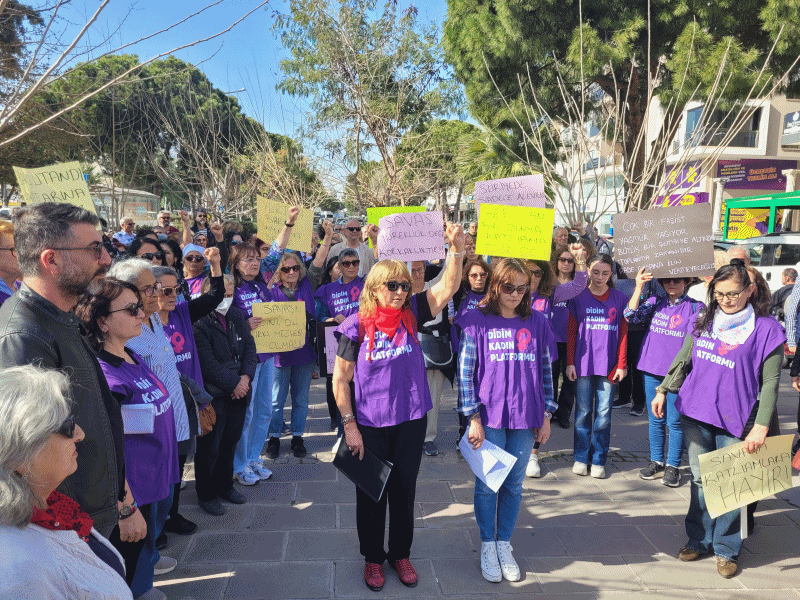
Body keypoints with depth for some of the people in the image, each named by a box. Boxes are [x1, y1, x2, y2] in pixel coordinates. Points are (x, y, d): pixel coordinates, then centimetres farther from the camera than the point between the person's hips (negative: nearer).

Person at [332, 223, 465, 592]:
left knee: (404, 491, 17)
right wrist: (350, 425, -9)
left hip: (411, 422, 3)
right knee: (371, 493, 14)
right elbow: (340, 379, -8)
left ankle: (400, 553, 38)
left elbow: (448, 287, -14)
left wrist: (457, 249, -27)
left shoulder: (411, 315, -4)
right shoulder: (357, 326, -12)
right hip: (370, 426, -2)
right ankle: (373, 557, 36)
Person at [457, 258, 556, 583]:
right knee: (487, 485, 7)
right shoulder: (477, 321, -5)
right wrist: (473, 418, -9)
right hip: (489, 418, -2)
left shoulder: (537, 322, 4)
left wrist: (546, 415, 8)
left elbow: (545, 370, 9)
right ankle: (487, 547, 28)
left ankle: (504, 544, 32)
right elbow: (465, 372, -6)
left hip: (525, 419, 3)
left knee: (514, 484, 13)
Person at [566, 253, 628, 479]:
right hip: (584, 363, 0)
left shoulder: (619, 299, 6)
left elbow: (623, 333, 7)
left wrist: (622, 364, 1)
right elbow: (571, 332, 6)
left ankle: (599, 460, 13)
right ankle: (581, 458, 16)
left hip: (608, 364, 0)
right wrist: (570, 362, 1)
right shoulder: (578, 298, 5)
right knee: (583, 412, 4)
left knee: (604, 413, 2)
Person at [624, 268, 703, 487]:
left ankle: (672, 466, 16)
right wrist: (639, 287, -12)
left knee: (674, 421, 2)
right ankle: (656, 461, 26)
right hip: (652, 370, 3)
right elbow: (631, 316, -8)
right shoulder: (655, 303, 8)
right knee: (655, 419, 12)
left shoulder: (695, 307, 1)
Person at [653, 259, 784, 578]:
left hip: (734, 421, -4)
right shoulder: (705, 321, 5)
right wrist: (663, 390, 9)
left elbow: (770, 382, -8)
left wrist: (761, 426, -13)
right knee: (700, 479, 13)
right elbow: (683, 360, 14)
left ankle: (726, 549, 22)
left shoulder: (766, 329, -7)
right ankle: (699, 540, 28)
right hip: (696, 414, 4)